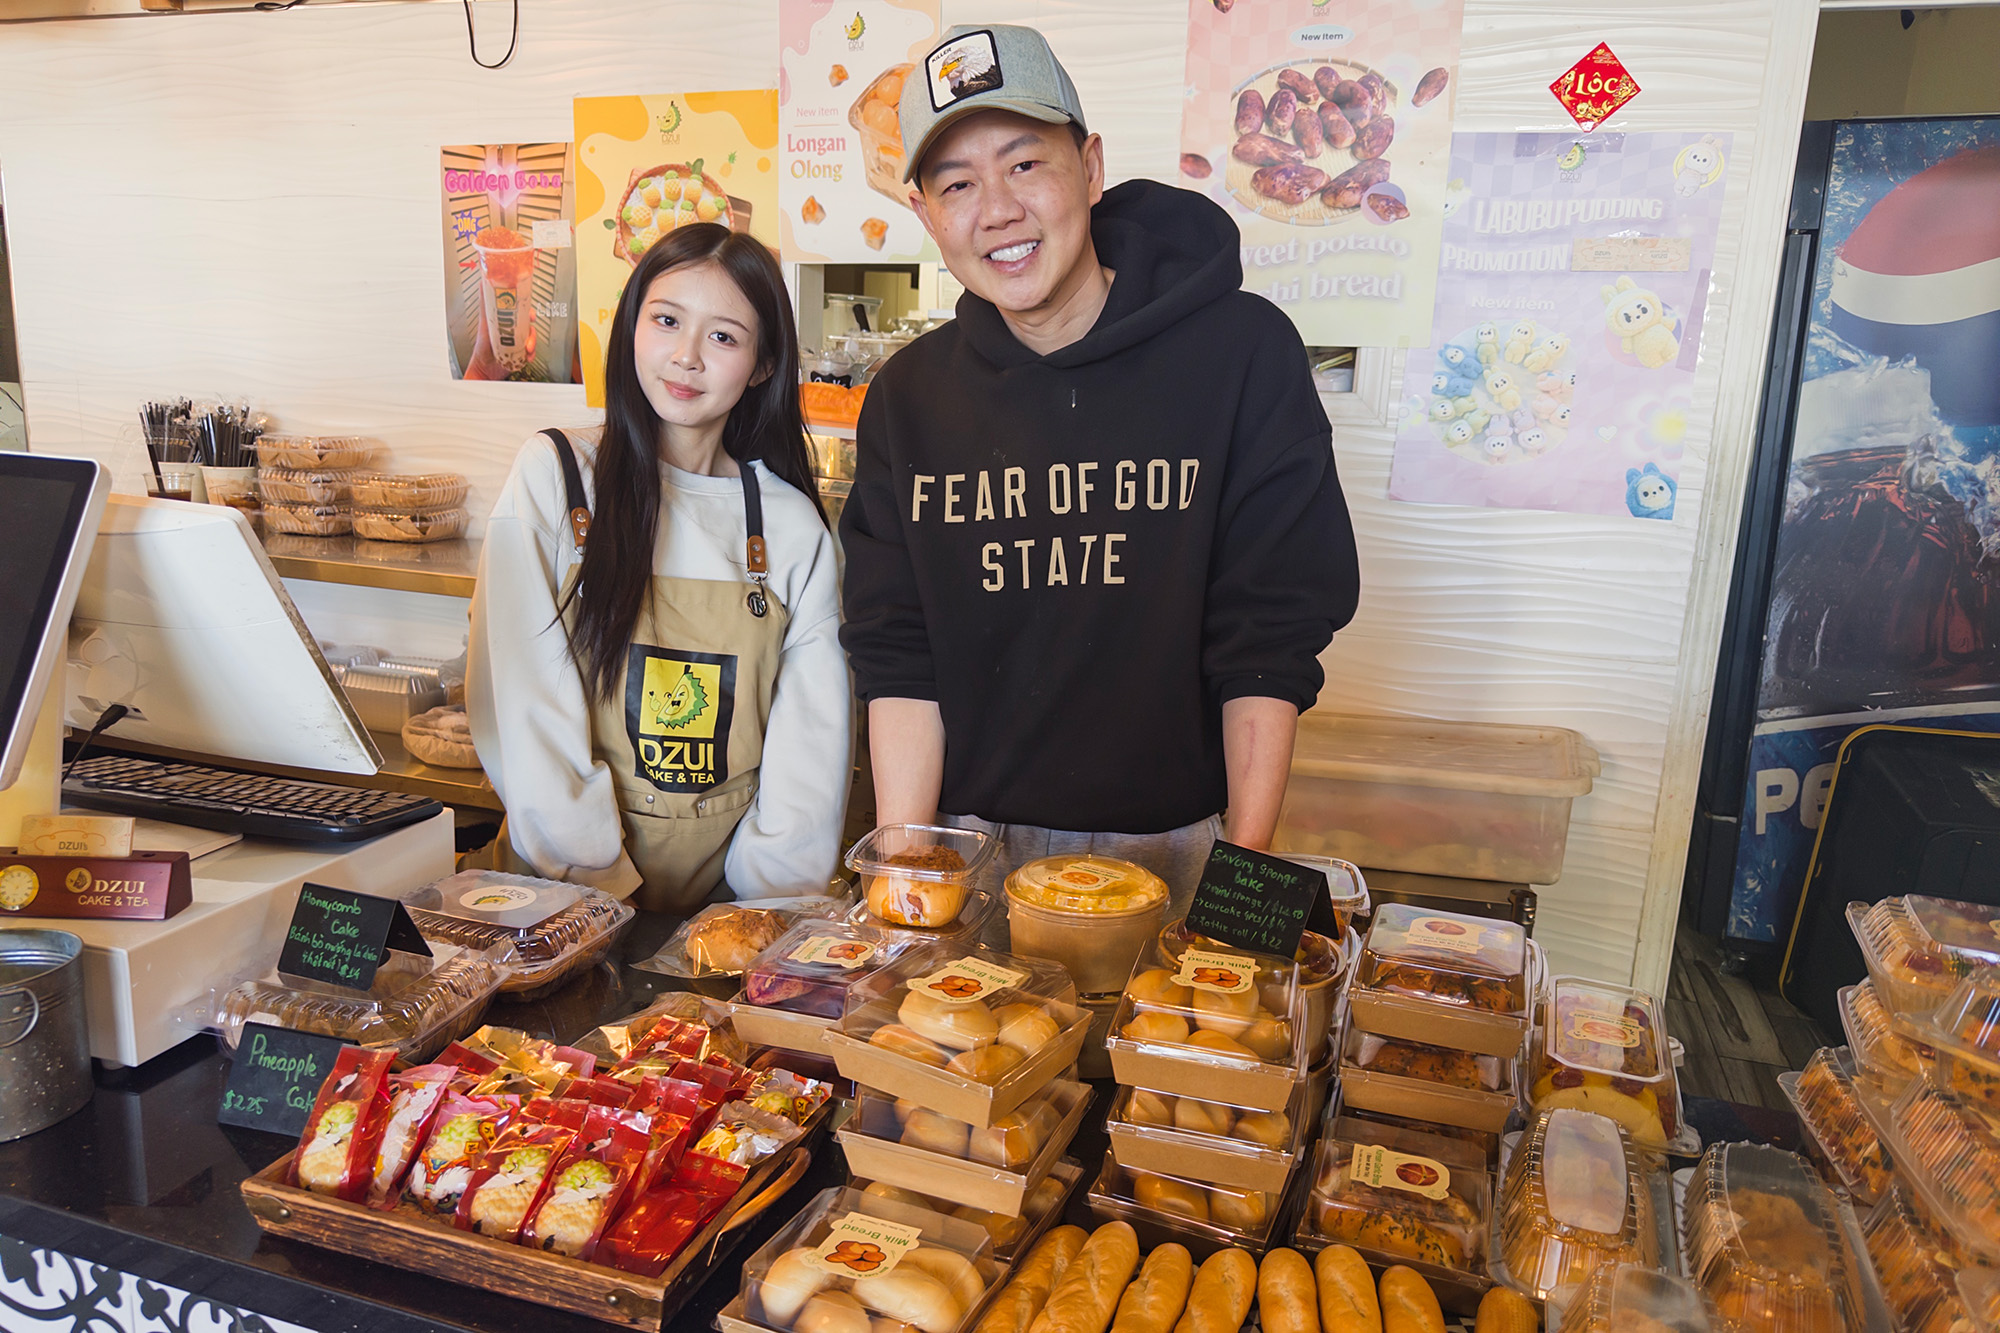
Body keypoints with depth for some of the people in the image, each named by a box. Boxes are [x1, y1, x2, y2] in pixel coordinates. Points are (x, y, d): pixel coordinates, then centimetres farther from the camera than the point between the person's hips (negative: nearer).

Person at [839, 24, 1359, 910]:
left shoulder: (1243, 352, -7)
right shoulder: (907, 398, 2)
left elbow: (1270, 643, -9)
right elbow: (897, 658, 0)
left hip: (1177, 849, -2)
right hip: (969, 850, 3)